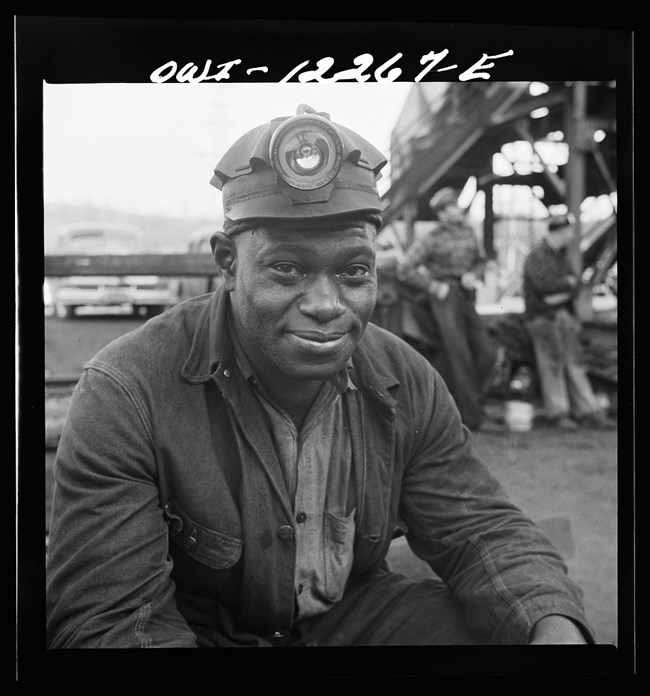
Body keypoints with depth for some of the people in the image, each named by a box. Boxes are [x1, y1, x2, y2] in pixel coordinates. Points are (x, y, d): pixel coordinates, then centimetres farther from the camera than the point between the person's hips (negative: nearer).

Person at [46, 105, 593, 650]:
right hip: (196, 630, -4)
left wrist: (556, 625, -25)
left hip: (354, 614, 5)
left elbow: (478, 530, -4)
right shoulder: (123, 394, -21)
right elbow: (107, 618, -23)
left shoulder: (407, 385, -5)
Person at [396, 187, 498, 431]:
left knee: (487, 353, 0)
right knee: (460, 357, -8)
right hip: (445, 300, -6)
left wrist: (473, 275, 1)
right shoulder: (431, 240, -5)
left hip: (467, 299, 6)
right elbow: (405, 270, -6)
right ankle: (472, 417, -3)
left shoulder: (467, 231, 12)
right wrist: (434, 286, -11)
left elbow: (480, 261, 23)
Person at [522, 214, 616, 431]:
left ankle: (588, 412, 7)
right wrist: (568, 283, -7)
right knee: (552, 364, -6)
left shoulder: (562, 254, 16)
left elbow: (574, 285, 14)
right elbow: (543, 284, -21)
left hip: (563, 313, 8)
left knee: (575, 362, 5)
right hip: (542, 316, -7)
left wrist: (561, 294, -5)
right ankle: (558, 414, 2)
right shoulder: (536, 256, -10)